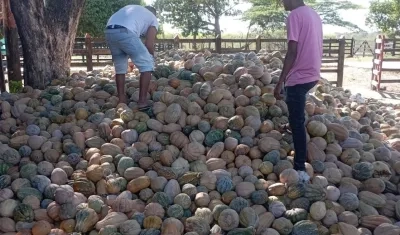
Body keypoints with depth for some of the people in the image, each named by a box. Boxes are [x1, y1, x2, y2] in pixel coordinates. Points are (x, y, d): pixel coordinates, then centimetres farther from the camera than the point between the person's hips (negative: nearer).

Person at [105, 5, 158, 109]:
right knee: (147, 65, 7)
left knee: (120, 67, 22)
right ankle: (142, 101, 4)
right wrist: (151, 58, 26)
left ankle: (122, 100, 23)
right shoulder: (153, 19, 22)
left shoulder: (133, 8, 38)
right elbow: (149, 44, 8)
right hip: (125, 33, -6)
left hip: (109, 32, 6)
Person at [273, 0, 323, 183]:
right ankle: (292, 126, 60)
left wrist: (280, 82, -20)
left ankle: (300, 170, -2)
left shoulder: (295, 15, -15)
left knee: (298, 122, -4)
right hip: (312, 74, 9)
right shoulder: (314, 15, 10)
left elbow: (292, 52, -22)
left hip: (299, 76, -9)